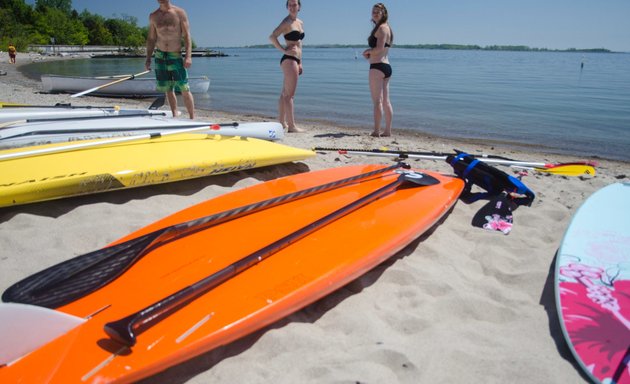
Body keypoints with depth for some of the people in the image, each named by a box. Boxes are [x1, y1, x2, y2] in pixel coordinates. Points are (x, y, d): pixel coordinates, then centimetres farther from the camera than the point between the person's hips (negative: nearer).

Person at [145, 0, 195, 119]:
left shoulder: (180, 13, -3)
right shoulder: (153, 16, 7)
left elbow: (187, 36, -7)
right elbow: (151, 39, 13)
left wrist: (188, 56, -18)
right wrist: (148, 58, 7)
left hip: (176, 56, -3)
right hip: (160, 56, 4)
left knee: (184, 89, -7)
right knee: (168, 90, 7)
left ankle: (192, 118, -2)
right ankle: (175, 116, 15)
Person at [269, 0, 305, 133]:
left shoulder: (300, 23, 17)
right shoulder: (287, 22, -8)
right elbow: (272, 37, -18)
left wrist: (300, 63, 20)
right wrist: (284, 50, -18)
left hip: (295, 60, 9)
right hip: (289, 59, -9)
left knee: (285, 94, 13)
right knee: (289, 94, -9)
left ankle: (282, 122, 21)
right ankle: (291, 126, -8)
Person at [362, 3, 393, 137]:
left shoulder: (382, 27, -9)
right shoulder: (386, 28, 21)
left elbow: (379, 48, -20)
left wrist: (367, 52, -3)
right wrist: (369, 53, 5)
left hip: (377, 67, -10)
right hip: (386, 66, 10)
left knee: (377, 101, -8)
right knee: (385, 101, 10)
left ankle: (376, 131, -6)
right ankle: (387, 131, 13)